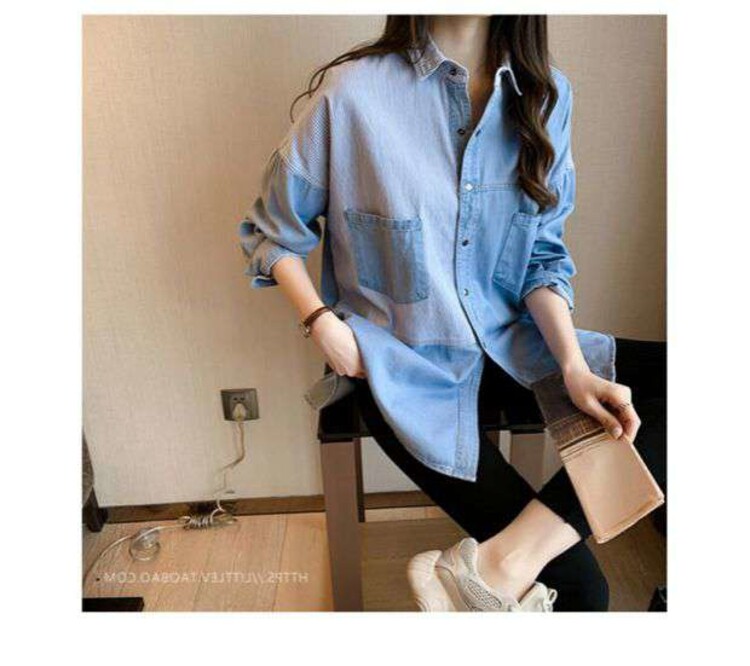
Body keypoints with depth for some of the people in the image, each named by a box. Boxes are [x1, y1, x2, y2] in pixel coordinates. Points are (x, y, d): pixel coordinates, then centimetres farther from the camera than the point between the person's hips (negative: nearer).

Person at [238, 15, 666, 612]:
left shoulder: (545, 93, 1)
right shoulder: (353, 92, -12)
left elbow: (543, 257, 3)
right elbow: (270, 231, 0)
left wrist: (574, 366, -12)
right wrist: (322, 322, -15)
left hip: (511, 344, 6)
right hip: (408, 371, -6)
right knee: (573, 584, -13)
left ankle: (504, 558, -19)